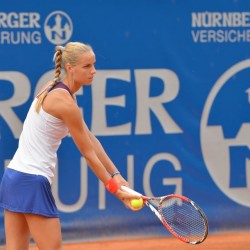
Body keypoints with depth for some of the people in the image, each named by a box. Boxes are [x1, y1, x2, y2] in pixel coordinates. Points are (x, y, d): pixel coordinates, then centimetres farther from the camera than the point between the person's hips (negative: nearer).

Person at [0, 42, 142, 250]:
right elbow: (88, 153, -9)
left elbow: (90, 138, 12)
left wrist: (116, 176, 10)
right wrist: (115, 189, 0)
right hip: (33, 182, -9)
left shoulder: (52, 88, 12)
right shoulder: (65, 102, -16)